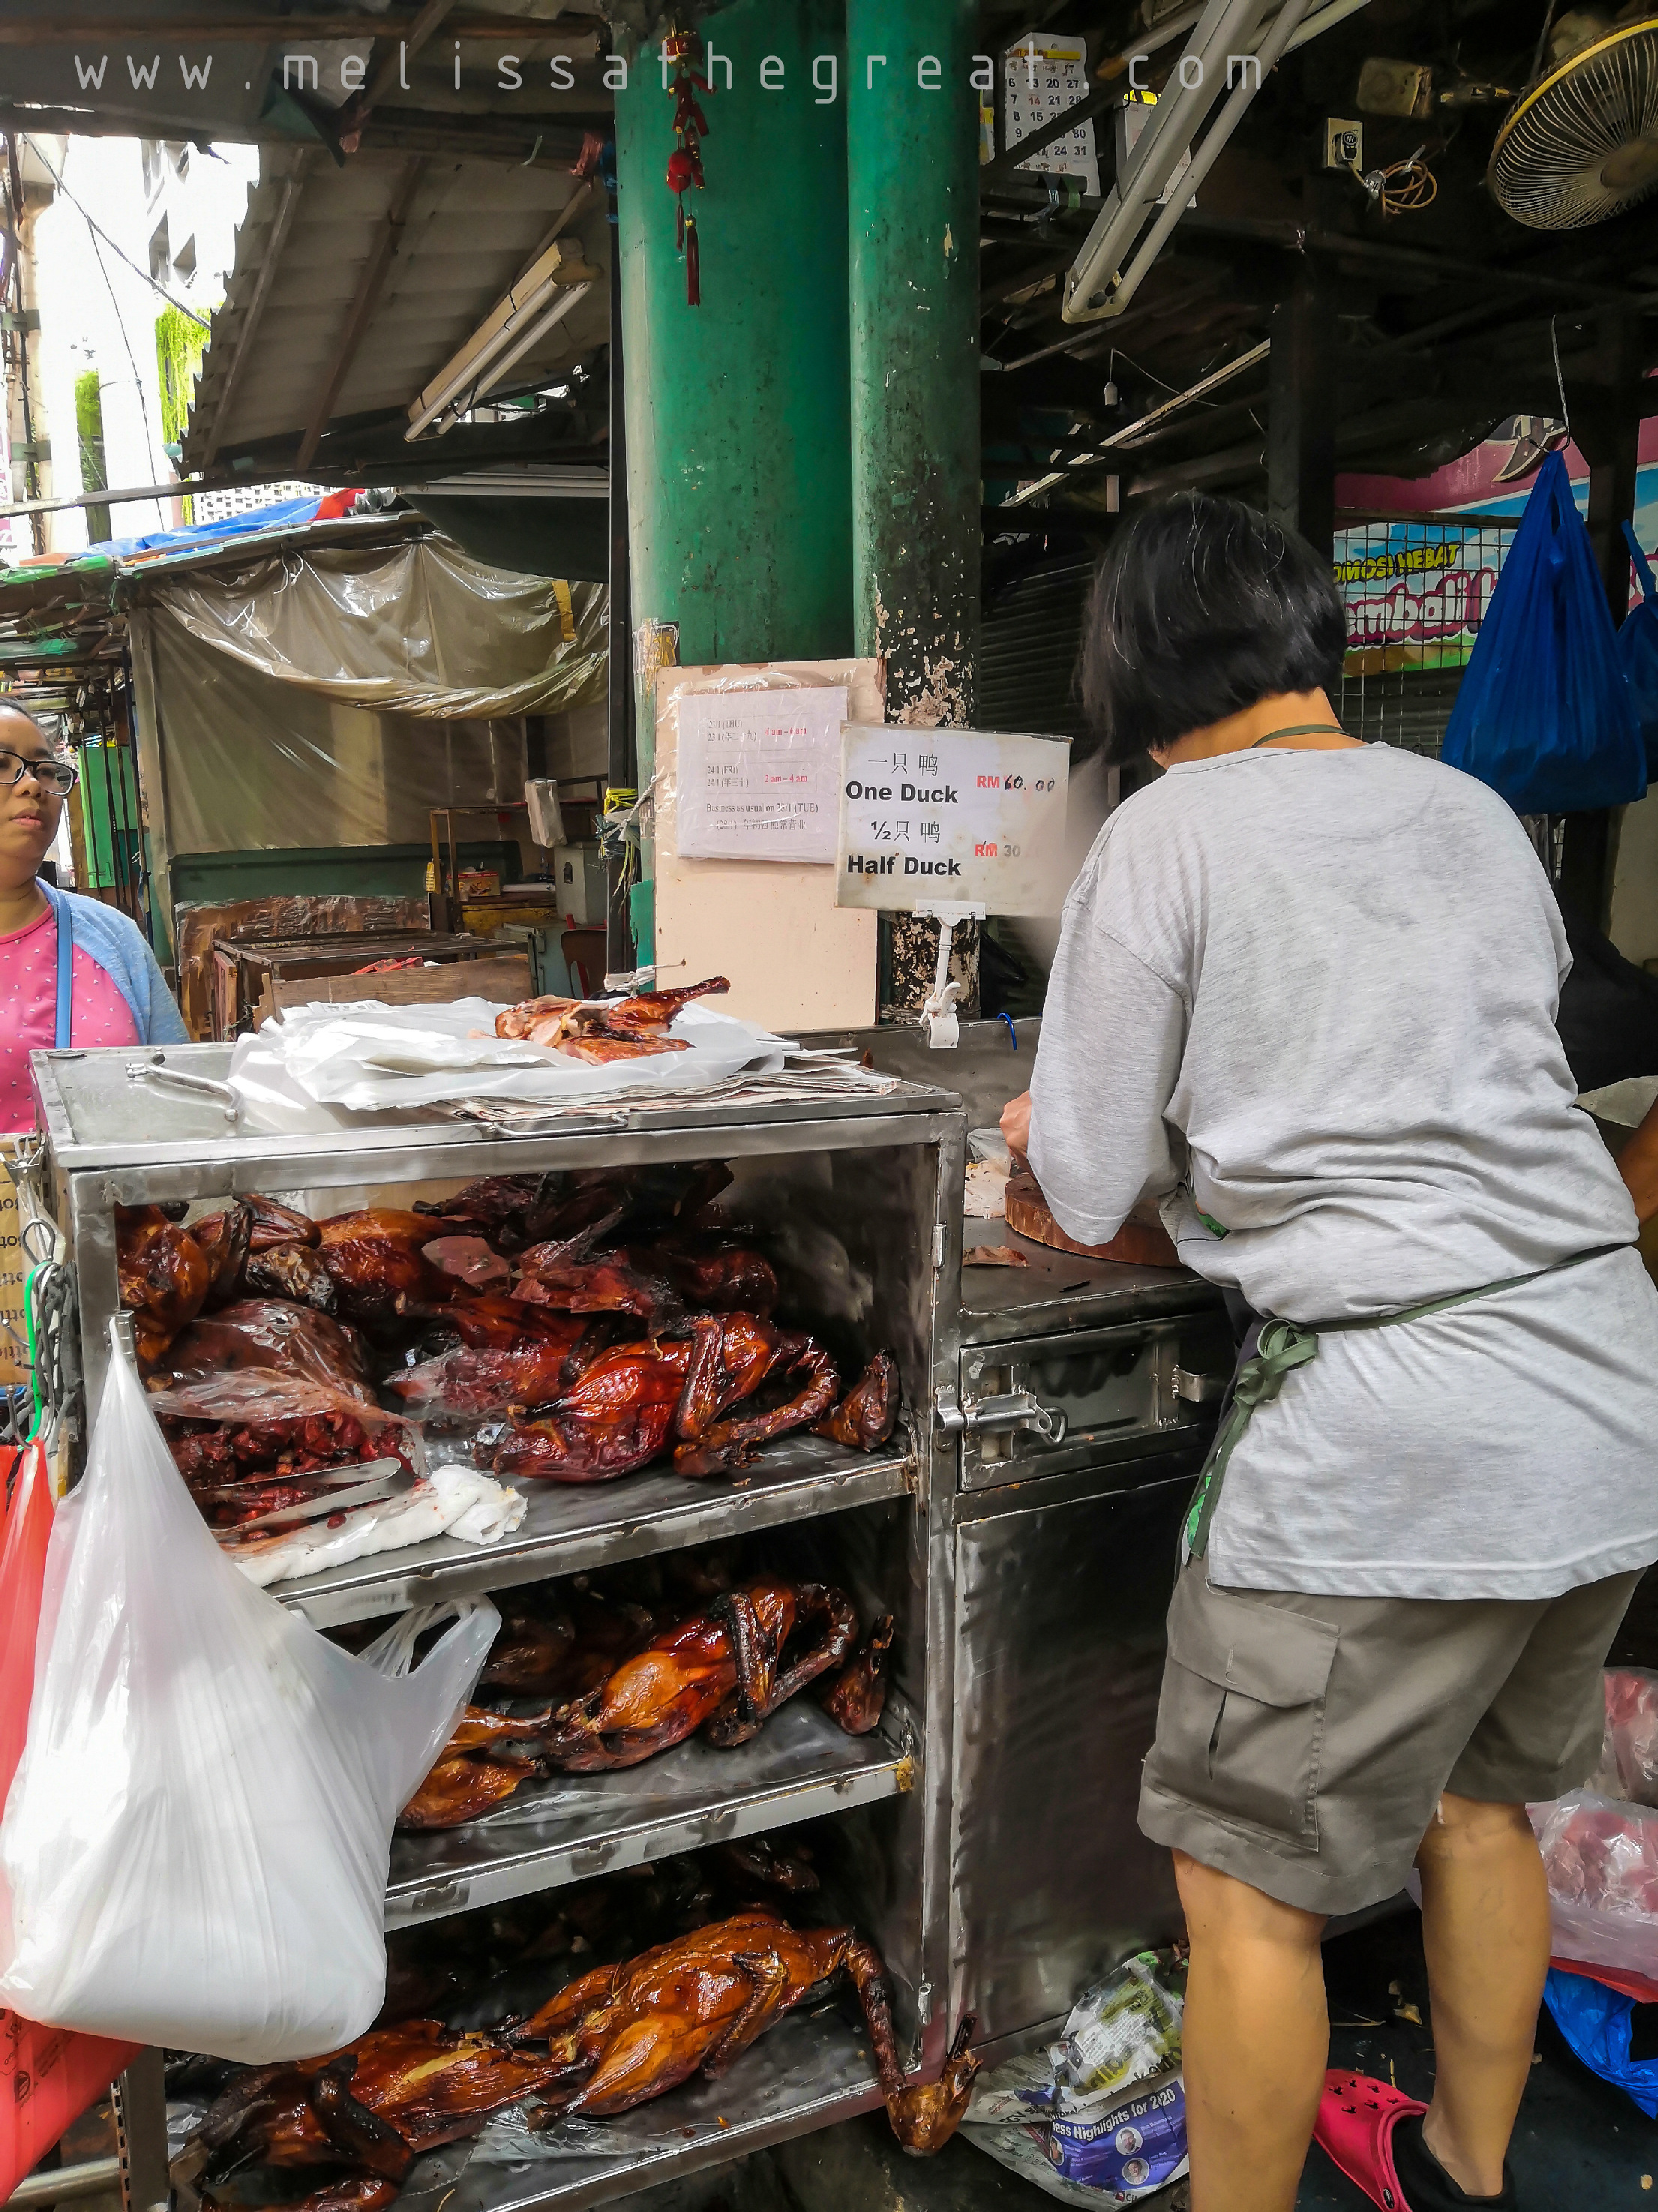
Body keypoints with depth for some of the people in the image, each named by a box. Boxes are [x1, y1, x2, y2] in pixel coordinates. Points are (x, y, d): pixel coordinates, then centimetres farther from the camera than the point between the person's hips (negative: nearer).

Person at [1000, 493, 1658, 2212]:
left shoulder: (1166, 836, -8)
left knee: (1248, 1883, 10)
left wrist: (1066, 1133, 17)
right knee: (1476, 1799, 27)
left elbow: (1088, 1196, -6)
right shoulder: (1478, 814, 10)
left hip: (1387, 1425, -8)